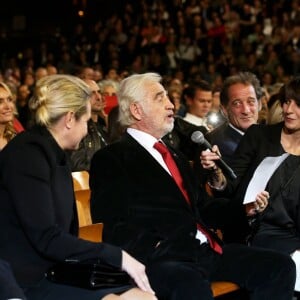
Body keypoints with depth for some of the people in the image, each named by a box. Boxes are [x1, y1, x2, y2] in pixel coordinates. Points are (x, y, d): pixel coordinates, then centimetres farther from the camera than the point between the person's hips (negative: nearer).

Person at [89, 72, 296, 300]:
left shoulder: (176, 157, 28)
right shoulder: (111, 159, 2)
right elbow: (112, 227, -8)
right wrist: (157, 251, -19)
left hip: (206, 248, 8)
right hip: (162, 260, -8)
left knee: (281, 266, -9)